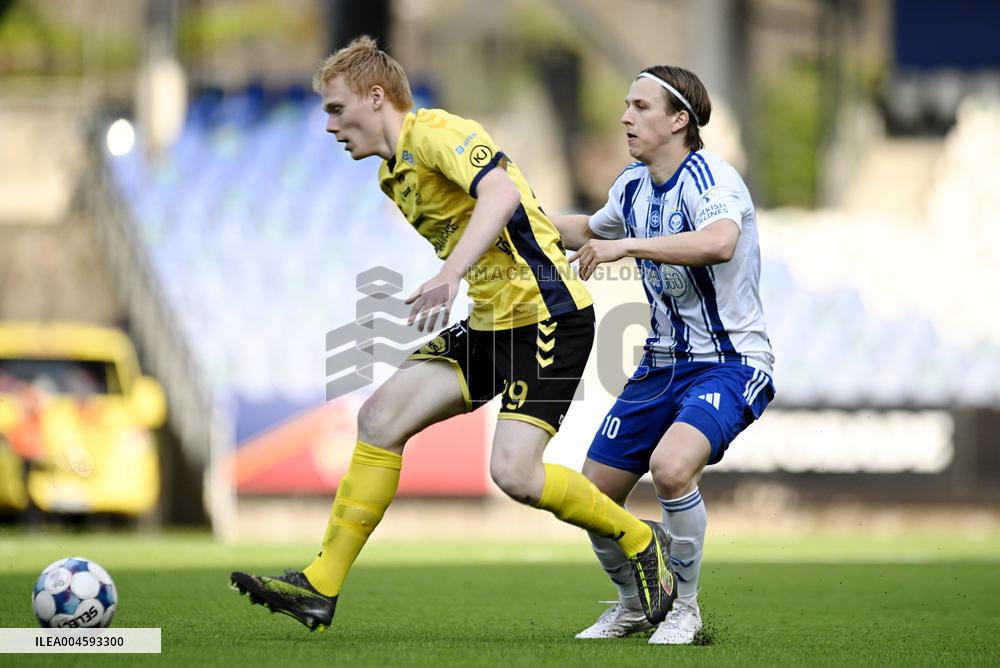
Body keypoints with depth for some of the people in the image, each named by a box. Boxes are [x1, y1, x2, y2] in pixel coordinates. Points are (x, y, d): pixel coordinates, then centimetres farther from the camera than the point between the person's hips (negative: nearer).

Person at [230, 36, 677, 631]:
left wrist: (449, 276, -40)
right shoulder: (395, 174, 18)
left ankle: (641, 542, 4)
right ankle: (321, 587, -1)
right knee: (382, 415, -3)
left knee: (513, 472, -20)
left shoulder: (434, 131, -12)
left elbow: (501, 192, -30)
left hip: (546, 313, -9)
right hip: (492, 321, 9)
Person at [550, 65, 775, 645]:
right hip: (662, 365, 8)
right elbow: (591, 232, 32)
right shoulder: (633, 187, 8)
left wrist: (627, 246, -39)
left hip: (728, 363, -8)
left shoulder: (710, 177, -17)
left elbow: (719, 243, -40)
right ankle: (633, 605, 31)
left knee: (671, 466, -32)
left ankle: (686, 608, -11)